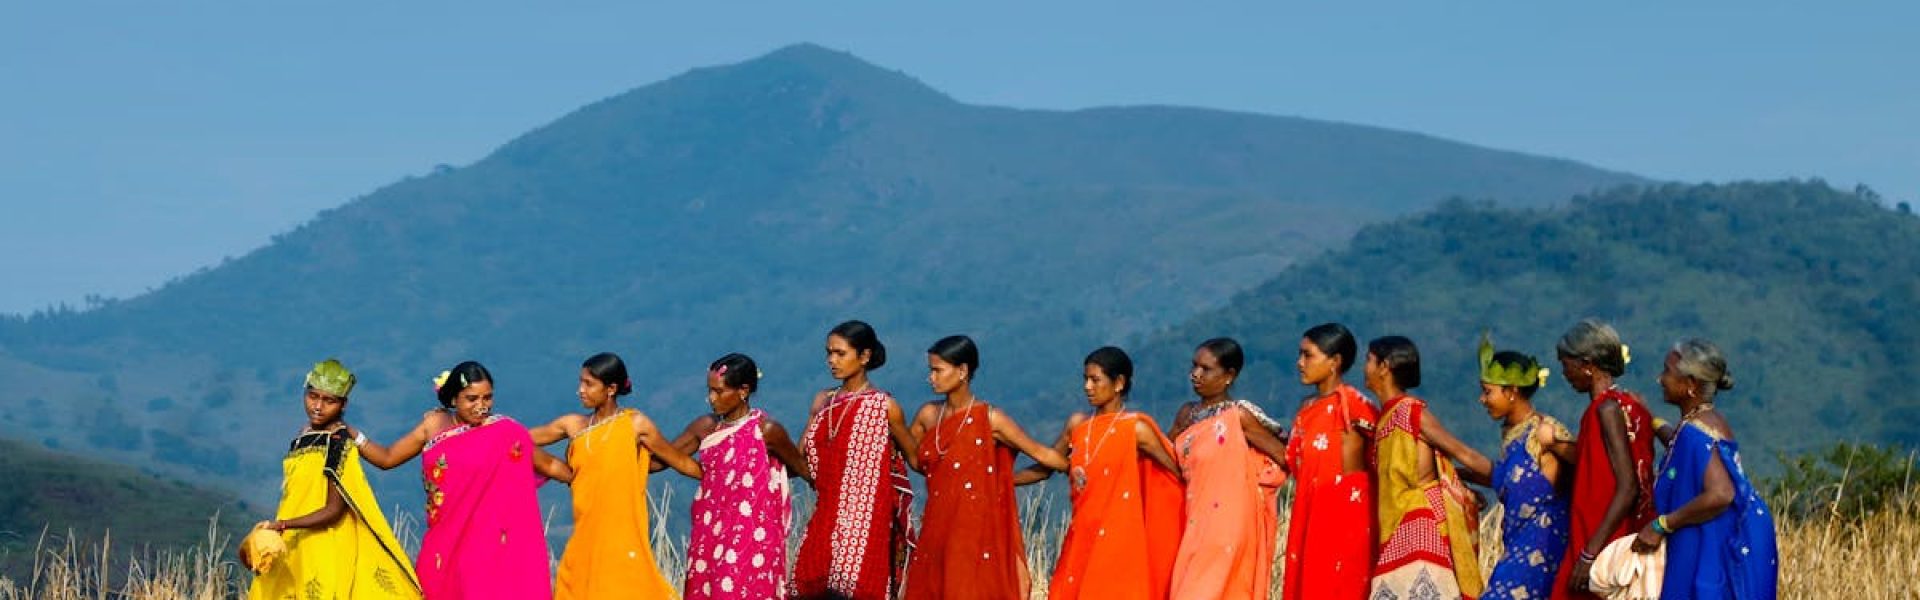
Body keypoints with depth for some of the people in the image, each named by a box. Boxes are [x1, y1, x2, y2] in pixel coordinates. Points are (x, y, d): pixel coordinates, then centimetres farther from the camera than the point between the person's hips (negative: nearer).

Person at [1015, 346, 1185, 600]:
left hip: (1118, 543, -5)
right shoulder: (1078, 425, 10)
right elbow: (1045, 467, 15)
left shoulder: (1136, 429, -5)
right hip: (1081, 542, 5)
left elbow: (1178, 474, -5)